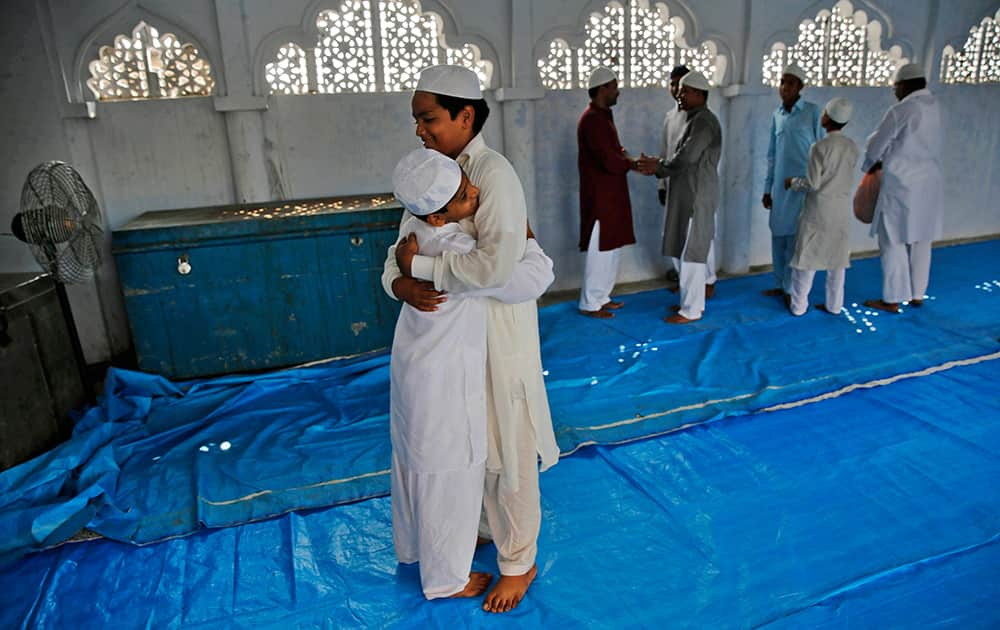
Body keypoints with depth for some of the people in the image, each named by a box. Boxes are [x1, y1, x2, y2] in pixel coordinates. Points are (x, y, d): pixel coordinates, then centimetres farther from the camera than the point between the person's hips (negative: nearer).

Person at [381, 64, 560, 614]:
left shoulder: (494, 174, -20)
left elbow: (497, 264, -33)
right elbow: (403, 247, 4)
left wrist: (421, 268, -22)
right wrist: (399, 282, -18)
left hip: (497, 333, -7)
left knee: (506, 450, 9)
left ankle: (518, 563, 31)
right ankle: (487, 526, 48)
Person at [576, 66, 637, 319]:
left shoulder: (603, 116, 15)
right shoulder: (592, 119, -18)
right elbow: (610, 161, -25)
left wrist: (627, 158, -3)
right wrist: (634, 164, -8)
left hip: (612, 194, 10)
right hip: (599, 196, -10)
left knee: (612, 246, 15)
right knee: (600, 249, -2)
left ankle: (602, 297, 26)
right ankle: (589, 304, 8)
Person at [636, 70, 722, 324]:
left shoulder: (704, 121, -14)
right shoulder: (696, 120, 17)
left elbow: (686, 158, -21)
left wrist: (658, 167, -6)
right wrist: (657, 165, 4)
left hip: (698, 198, -10)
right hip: (689, 196, 10)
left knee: (692, 253, -6)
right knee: (690, 251, 14)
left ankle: (691, 310, 1)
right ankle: (692, 301, 24)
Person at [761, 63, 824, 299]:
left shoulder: (812, 111, -2)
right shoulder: (776, 114, 11)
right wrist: (767, 188, 12)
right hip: (780, 184, 5)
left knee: (794, 236, -4)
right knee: (778, 234, 7)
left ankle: (792, 288, 4)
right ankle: (780, 284, 18)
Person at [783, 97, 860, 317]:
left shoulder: (820, 147, -16)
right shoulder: (852, 147, 2)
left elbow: (812, 184, -15)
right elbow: (846, 177, 12)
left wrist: (792, 182, 2)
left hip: (818, 210, -5)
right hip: (842, 210, 5)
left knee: (807, 257, 4)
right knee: (837, 258, 11)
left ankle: (798, 305, 9)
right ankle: (834, 305, 18)